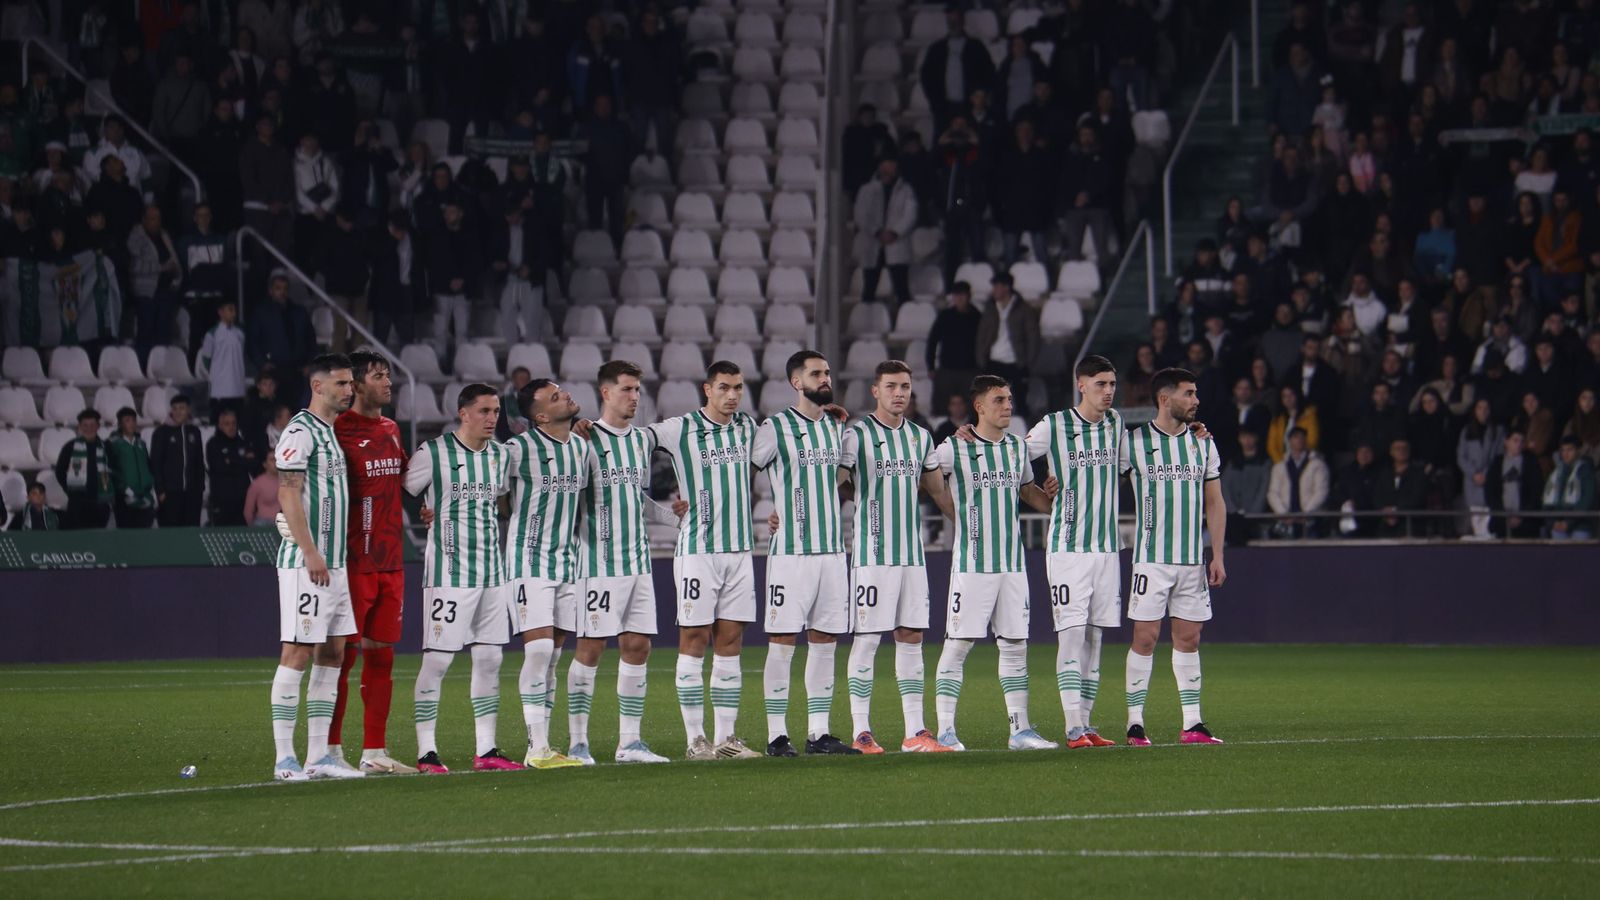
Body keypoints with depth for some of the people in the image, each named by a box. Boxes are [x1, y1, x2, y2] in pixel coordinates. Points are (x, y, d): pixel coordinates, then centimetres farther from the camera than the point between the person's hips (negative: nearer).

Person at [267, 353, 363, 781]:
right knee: (298, 653, -8)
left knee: (332, 654, 8)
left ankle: (318, 757, 11)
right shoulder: (300, 432, -11)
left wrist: (334, 557, 19)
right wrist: (310, 553, -21)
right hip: (306, 563, -10)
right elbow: (288, 495, -17)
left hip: (333, 563, 10)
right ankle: (284, 758, -7)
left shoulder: (331, 432, 18)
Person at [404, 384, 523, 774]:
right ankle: (426, 752, -4)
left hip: (491, 571, 7)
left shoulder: (500, 455, 11)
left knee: (489, 659, 7)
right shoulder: (433, 453, -8)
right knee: (437, 660, -7)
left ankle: (486, 750, 12)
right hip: (448, 570, -7)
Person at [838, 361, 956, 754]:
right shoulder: (857, 435, -5)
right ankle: (861, 732, 0)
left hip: (912, 554, 6)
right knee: (867, 639, -4)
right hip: (871, 554, -6)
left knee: (911, 638, 5)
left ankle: (915, 732, 8)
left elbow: (937, 490, 23)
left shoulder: (920, 437, 12)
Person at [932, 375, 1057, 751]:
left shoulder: (1018, 447, 12)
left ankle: (1020, 729, 11)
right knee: (957, 645, -5)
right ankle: (946, 731, -1)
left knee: (1015, 645, 7)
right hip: (971, 563, -5)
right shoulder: (954, 449, -5)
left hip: (1012, 564, 5)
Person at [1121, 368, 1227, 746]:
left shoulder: (1203, 443, 10)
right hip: (1151, 557, -4)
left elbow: (1214, 503, 14)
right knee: (1145, 637, -6)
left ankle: (1192, 725, 8)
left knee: (1189, 639, 5)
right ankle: (1135, 724, -2)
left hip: (1193, 559, 4)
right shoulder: (1133, 442, -3)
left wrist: (1217, 555, 9)